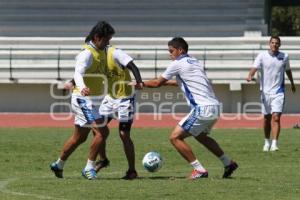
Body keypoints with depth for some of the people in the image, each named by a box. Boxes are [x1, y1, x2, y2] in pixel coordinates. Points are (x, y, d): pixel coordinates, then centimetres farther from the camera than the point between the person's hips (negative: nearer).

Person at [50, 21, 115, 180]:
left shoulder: (101, 52, 11)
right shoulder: (87, 53, -19)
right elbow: (78, 73, -35)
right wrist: (82, 87, -54)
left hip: (92, 101, 10)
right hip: (84, 100, -10)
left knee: (79, 137, 17)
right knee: (101, 131, -17)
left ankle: (58, 165, 31)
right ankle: (89, 168, -8)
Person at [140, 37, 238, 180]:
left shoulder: (178, 64, -4)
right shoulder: (196, 63, 20)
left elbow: (157, 83, 4)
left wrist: (141, 84, 19)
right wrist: (169, 82, 43)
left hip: (202, 108, -9)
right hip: (215, 107, 9)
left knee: (175, 137, -3)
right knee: (200, 136, 32)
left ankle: (199, 169, -7)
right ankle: (228, 163, 32)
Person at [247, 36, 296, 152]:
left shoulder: (284, 57, 3)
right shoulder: (262, 56, -4)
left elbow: (288, 70, 21)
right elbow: (255, 68, -19)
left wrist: (292, 83, 36)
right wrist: (250, 76, -40)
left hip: (278, 91, 0)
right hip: (265, 92, 0)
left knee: (276, 117, -13)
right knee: (267, 118, 11)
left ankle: (274, 144, -19)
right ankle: (267, 141, 29)